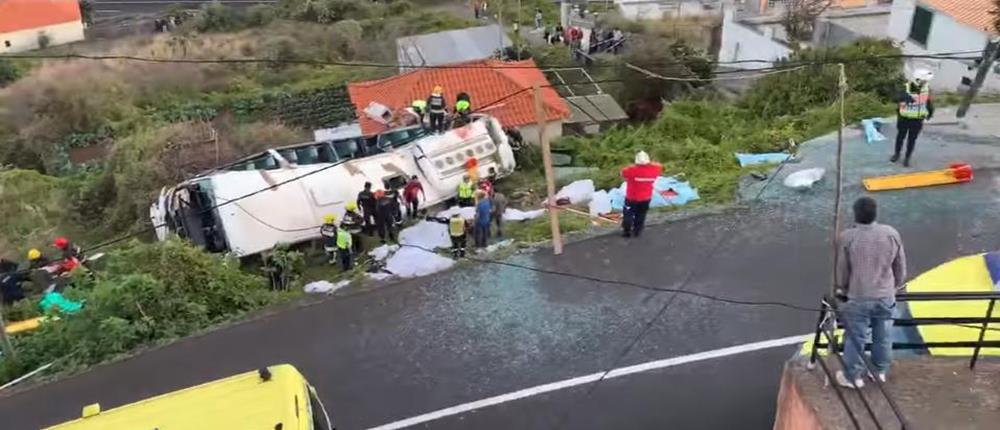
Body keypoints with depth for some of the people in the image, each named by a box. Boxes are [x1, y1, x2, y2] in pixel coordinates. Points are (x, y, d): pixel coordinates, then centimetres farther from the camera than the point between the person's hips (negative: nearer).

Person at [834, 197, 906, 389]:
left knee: (856, 338, 10)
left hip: (858, 298, -3)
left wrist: (842, 289, 15)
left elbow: (842, 270, -4)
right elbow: (901, 268, 4)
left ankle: (853, 376, 21)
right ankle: (881, 371, 35)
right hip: (886, 296, 3)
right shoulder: (892, 234, -5)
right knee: (883, 337, 19)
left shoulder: (846, 237, -15)